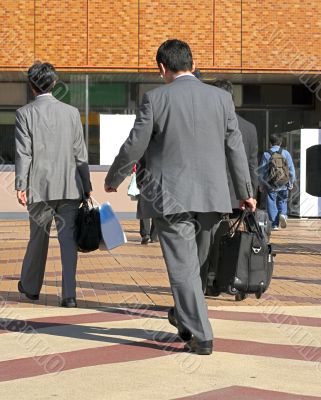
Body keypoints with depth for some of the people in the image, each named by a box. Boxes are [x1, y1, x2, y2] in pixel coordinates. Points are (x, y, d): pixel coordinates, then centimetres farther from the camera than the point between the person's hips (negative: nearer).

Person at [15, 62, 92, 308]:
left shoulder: (25, 113, -2)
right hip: (69, 186, 1)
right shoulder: (71, 112, 4)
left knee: (38, 237, 15)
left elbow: (23, 153, -7)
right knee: (68, 238, 0)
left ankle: (31, 287, 30)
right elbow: (80, 152, 5)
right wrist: (86, 185, 9)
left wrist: (20, 186, -7)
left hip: (39, 187, -1)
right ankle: (69, 294, -7)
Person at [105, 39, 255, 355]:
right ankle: (184, 315, 35)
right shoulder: (221, 98, 3)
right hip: (212, 197, 4)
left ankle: (201, 336, -1)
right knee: (193, 261, 21)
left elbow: (134, 146, -5)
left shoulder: (156, 98, -7)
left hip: (170, 197, -4)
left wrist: (112, 179, 12)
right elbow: (235, 149, 6)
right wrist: (245, 192, 16)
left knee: (183, 265, 0)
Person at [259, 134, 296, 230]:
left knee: (272, 203, 5)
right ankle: (283, 214, -8)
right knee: (282, 201, 19)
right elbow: (291, 169, 3)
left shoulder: (266, 154, -4)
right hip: (284, 184, 2)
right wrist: (291, 182, 13)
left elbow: (262, 171, 0)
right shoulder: (286, 153, 1)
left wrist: (261, 184, 10)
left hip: (271, 185, -2)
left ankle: (275, 224, 1)